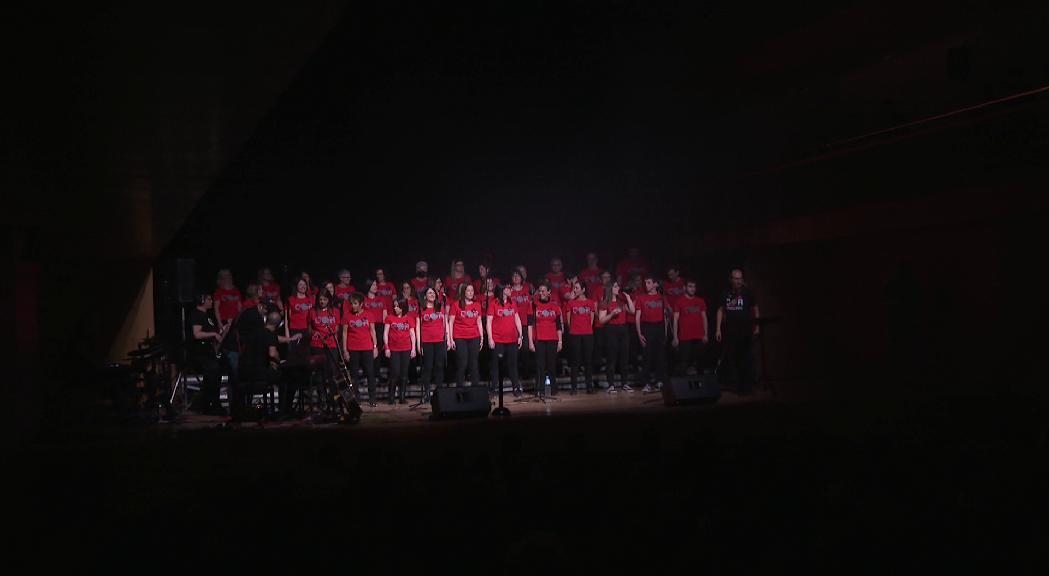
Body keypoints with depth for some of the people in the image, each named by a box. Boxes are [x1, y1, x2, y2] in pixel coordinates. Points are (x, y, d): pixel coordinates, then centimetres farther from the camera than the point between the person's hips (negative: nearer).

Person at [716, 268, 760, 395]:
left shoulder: (747, 292, 1)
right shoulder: (725, 294, 6)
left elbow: (755, 309, 6)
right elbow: (720, 310, 11)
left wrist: (757, 326, -2)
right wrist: (718, 329, 5)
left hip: (746, 331, -3)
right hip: (730, 331, 3)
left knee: (746, 358, -8)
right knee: (733, 359, 4)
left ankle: (746, 386, -2)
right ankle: (737, 384, 13)